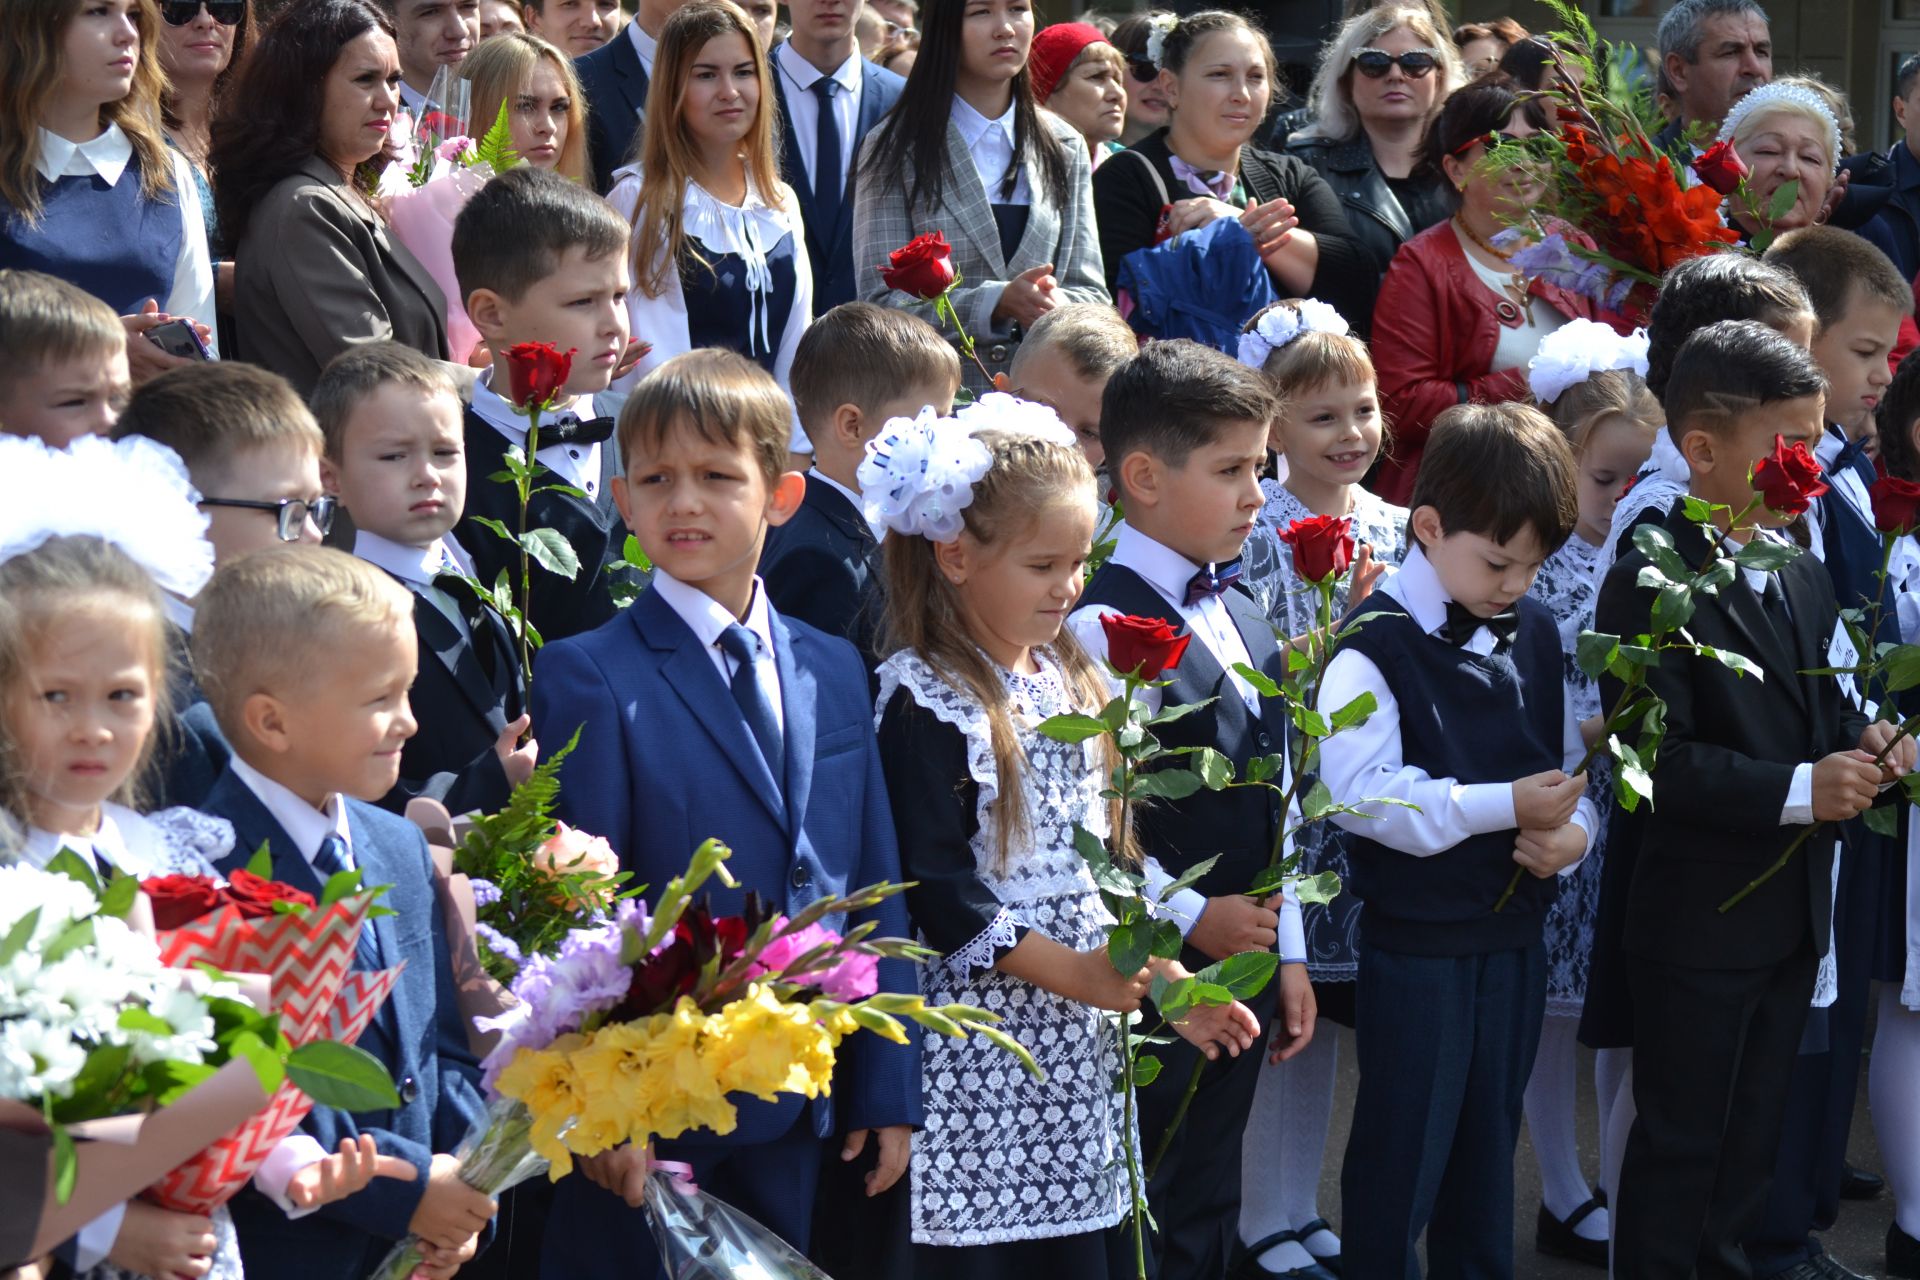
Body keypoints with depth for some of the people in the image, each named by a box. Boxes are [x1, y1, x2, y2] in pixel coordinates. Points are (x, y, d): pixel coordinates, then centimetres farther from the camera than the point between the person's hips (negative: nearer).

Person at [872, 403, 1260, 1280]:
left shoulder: (1072, 680, 12)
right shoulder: (923, 700, -12)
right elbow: (937, 890, -16)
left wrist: (1167, 977, 9)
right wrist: (1071, 973, -17)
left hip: (1079, 1043, 7)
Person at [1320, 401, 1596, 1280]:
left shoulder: (1534, 634, 6)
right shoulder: (1376, 646, -15)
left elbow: (1571, 763, 11)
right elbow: (1362, 795, -24)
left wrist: (1570, 831, -11)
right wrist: (1504, 806, -27)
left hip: (1515, 934, 6)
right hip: (1415, 940, -6)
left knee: (1489, 1145, 18)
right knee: (1403, 1150, 3)